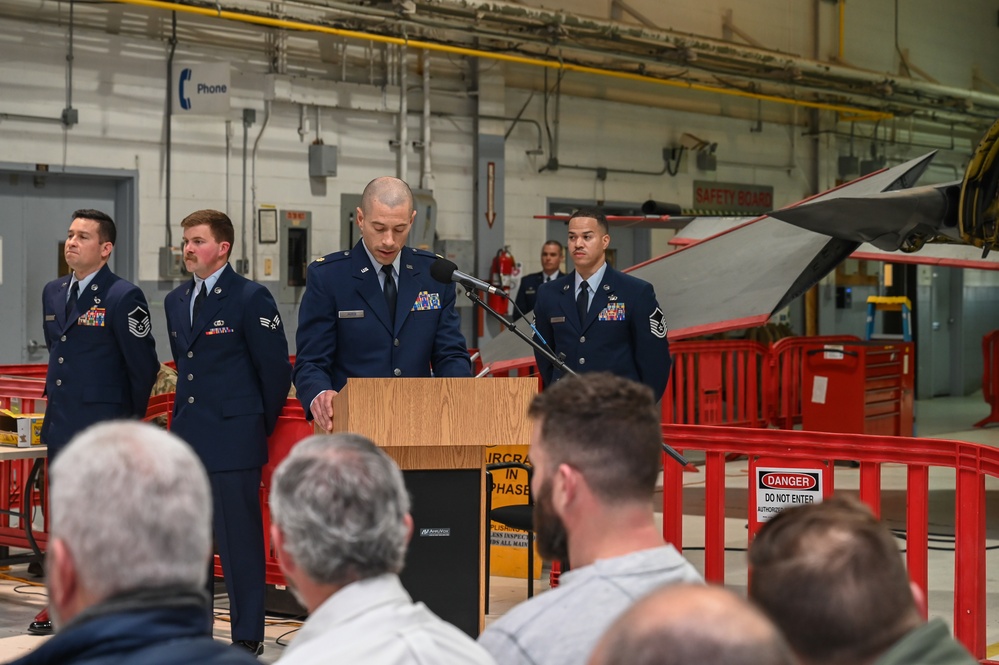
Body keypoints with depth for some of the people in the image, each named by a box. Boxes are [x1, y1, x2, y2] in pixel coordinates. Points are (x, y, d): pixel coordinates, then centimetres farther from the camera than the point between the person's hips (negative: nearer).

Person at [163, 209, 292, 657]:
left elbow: (276, 369, -4)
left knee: (240, 541, -2)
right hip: (186, 438, 7)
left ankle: (247, 637, 6)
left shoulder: (251, 298, -8)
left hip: (232, 440, -7)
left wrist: (259, 427, 2)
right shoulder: (176, 301, 13)